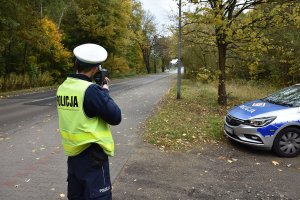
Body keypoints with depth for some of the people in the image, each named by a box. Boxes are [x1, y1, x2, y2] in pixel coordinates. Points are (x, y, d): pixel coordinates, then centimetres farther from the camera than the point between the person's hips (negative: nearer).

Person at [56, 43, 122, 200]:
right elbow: (115, 117, -15)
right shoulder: (91, 90, -20)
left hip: (73, 153, 8)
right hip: (92, 155, -7)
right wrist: (105, 91, -2)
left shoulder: (63, 88, 2)